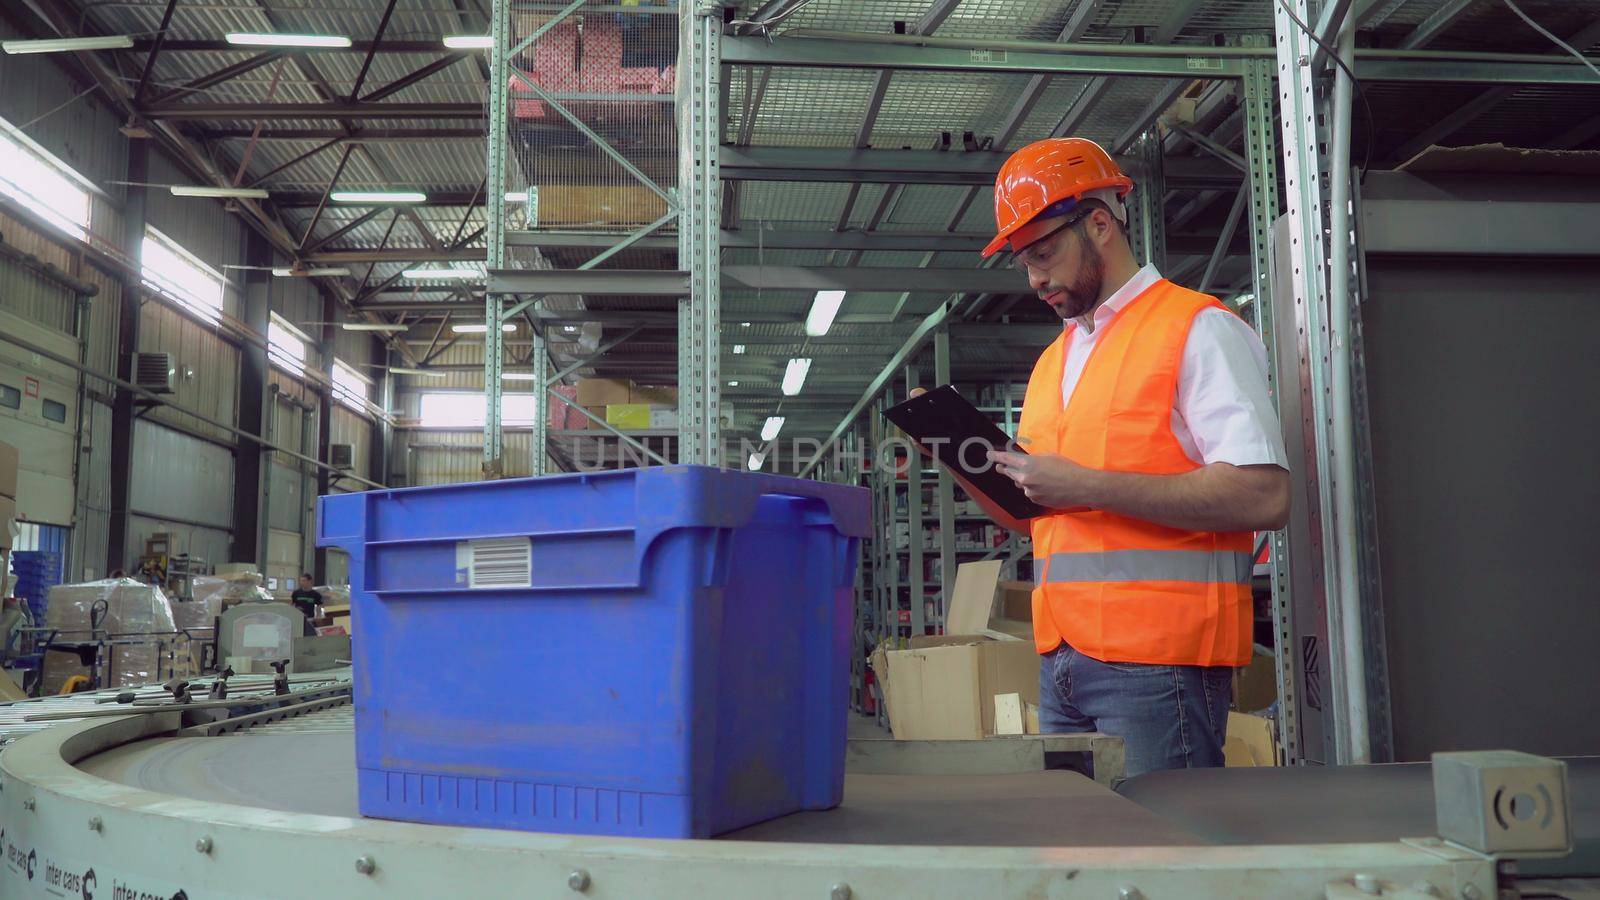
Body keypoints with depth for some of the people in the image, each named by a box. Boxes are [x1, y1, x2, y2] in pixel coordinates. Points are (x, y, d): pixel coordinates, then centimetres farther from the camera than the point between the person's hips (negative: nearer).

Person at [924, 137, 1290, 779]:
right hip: (1062, 660, 7)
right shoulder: (1054, 359, 20)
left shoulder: (1198, 329, -4)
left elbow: (1263, 497, -17)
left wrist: (1088, 486, -18)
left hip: (1156, 658, -7)